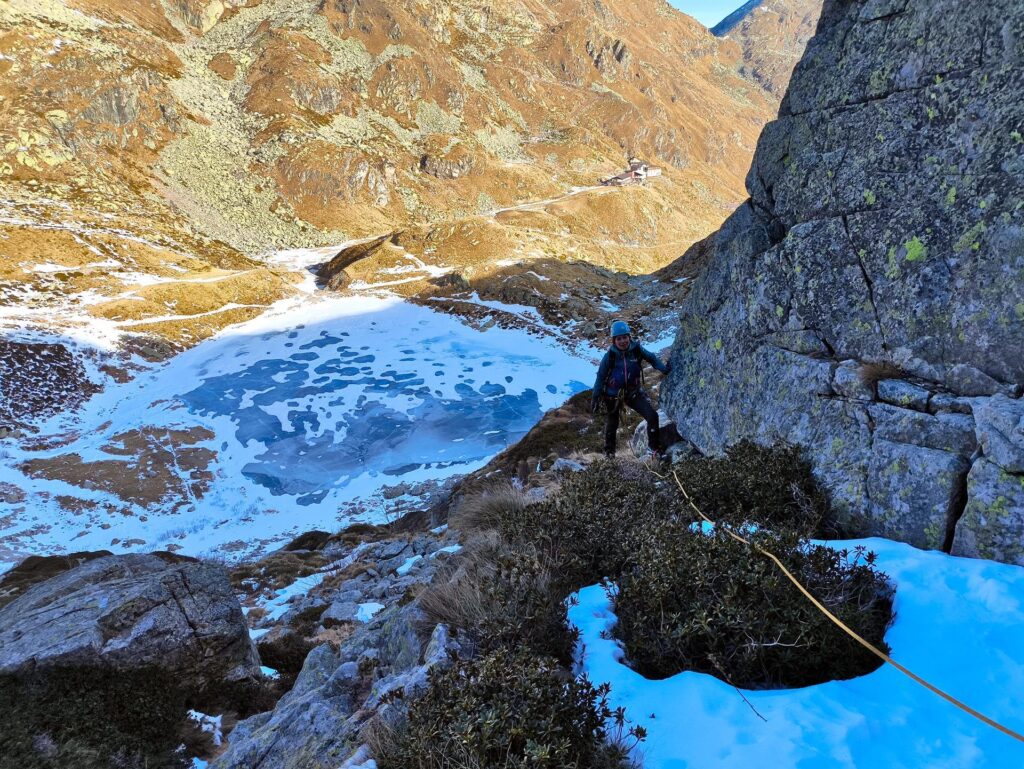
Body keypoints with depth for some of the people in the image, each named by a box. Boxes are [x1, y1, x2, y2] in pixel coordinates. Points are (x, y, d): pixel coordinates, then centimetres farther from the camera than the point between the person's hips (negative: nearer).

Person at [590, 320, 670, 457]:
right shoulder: (610, 355, -19)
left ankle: (655, 446, 7)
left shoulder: (636, 349, -14)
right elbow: (600, 377, -11)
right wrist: (595, 398, -8)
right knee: (612, 423, 17)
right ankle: (609, 450, 41)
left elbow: (652, 358, 2)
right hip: (613, 394, -1)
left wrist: (664, 369, -15)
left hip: (633, 392, 1)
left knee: (652, 415, -12)